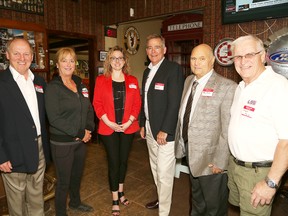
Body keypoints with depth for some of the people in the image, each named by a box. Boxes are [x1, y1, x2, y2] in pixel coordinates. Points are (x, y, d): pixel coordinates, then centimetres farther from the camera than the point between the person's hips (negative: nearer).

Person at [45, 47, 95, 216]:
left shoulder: (80, 85, 6)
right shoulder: (53, 87, -12)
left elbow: (89, 109, 9)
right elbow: (54, 118, -19)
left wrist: (88, 129, -7)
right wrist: (79, 133, -18)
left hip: (81, 139, 6)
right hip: (62, 142, -6)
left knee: (77, 175, 22)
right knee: (64, 180, 9)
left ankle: (75, 202, 47)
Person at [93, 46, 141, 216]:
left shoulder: (132, 80, 4)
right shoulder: (101, 80, -1)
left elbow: (137, 103, 1)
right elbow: (97, 103, -4)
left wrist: (129, 122, -10)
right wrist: (109, 123, -14)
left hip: (128, 128, 2)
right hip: (109, 128, -2)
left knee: (124, 160, 14)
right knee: (113, 162, 5)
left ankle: (121, 192, 37)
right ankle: (115, 200, 22)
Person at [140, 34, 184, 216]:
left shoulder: (173, 69, -12)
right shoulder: (147, 71, 13)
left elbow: (175, 103, -18)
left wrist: (164, 130, -19)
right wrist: (143, 124, 13)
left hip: (165, 131, -8)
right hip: (150, 130, 8)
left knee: (164, 173, 1)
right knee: (155, 169, 21)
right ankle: (161, 199, 42)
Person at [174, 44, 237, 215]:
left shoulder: (227, 87, -20)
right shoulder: (189, 80, 5)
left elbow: (228, 130, -21)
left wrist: (220, 162, -18)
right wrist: (181, 142, 9)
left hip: (211, 158, -6)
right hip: (191, 151, 7)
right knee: (196, 198, 30)